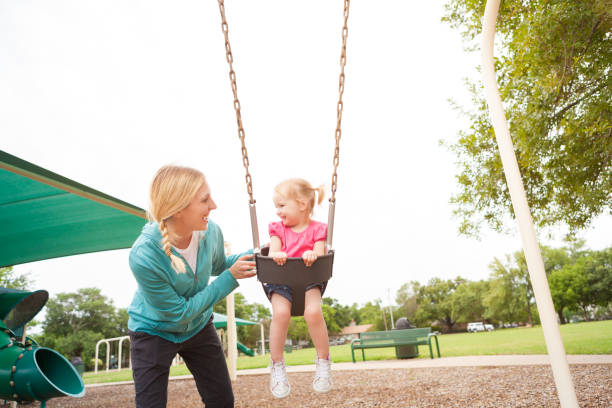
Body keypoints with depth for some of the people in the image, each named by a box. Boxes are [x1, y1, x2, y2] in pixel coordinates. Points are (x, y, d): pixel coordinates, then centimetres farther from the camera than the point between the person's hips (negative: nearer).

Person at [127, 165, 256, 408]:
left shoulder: (210, 231, -21)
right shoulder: (143, 256, -35)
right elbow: (179, 312, -25)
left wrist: (255, 256, -13)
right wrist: (230, 277, -27)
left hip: (198, 327, 5)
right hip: (153, 332, -4)